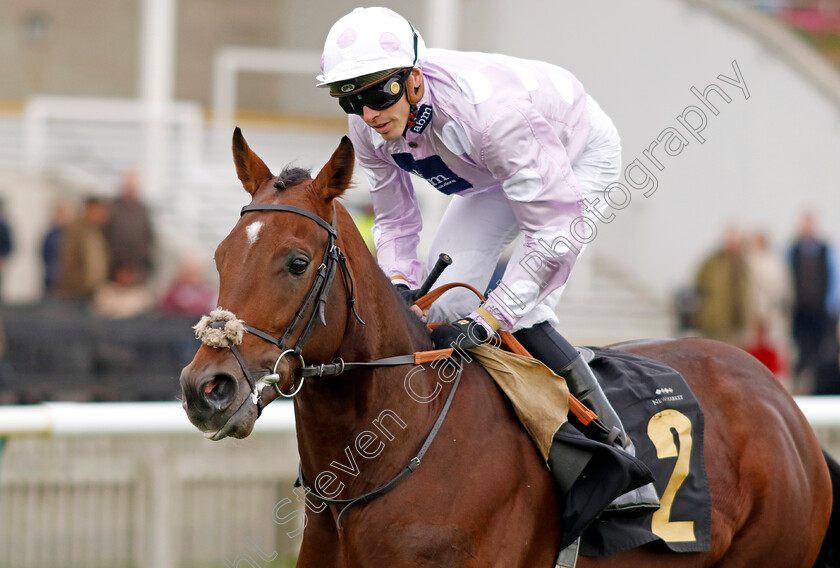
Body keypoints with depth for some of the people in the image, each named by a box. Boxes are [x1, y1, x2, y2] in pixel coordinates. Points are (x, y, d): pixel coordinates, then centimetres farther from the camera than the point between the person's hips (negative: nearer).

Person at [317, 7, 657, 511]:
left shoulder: (488, 106, -44)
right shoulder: (368, 126, -23)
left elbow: (557, 233, -39)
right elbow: (395, 219, -6)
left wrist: (486, 321, -42)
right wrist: (398, 286, -26)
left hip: (580, 159, -7)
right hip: (498, 171, 7)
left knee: (523, 316, -22)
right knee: (441, 300, -4)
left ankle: (616, 447, -13)